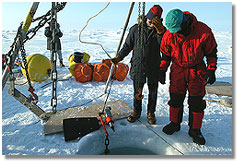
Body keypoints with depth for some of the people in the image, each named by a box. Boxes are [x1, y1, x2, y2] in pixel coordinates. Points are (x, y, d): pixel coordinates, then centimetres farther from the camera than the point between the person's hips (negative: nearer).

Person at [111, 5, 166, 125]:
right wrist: (118, 58, 0)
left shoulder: (161, 30, 0)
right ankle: (137, 111, 30)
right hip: (138, 66, 0)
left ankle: (151, 113, 30)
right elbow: (127, 46, 8)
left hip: (154, 68, 0)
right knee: (137, 92, 11)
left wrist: (160, 31, -26)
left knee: (153, 92, 11)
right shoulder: (135, 29, 1)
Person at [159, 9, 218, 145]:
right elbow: (165, 54, 3)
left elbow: (211, 52, -3)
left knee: (196, 101, 2)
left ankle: (195, 130, 17)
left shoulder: (203, 31, -17)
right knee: (175, 98, 4)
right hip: (177, 70, 2)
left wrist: (211, 70, -8)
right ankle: (175, 123, 24)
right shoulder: (169, 34, -11)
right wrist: (162, 70, 1)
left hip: (197, 70, -1)